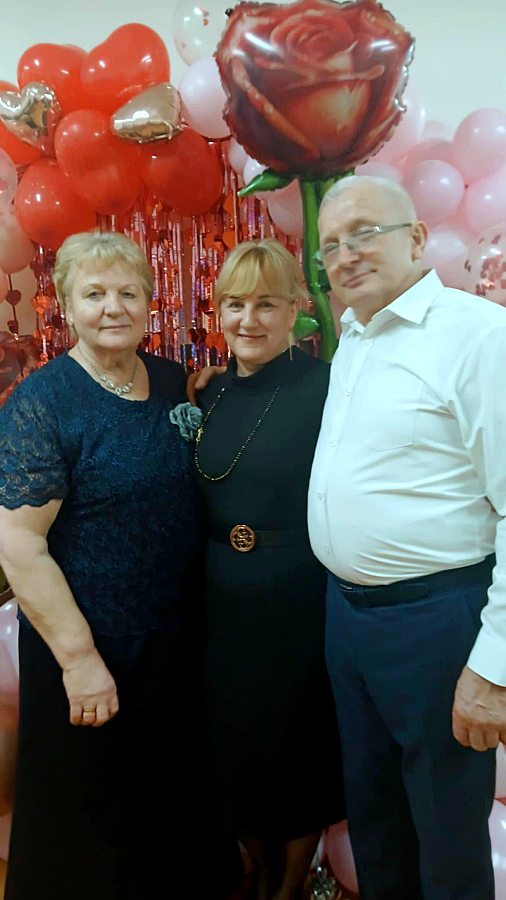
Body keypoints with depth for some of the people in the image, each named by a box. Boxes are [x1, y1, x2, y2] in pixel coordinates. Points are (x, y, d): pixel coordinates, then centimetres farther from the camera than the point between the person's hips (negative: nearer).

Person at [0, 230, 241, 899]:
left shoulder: (174, 382, 1)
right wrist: (79, 658, -19)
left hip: (180, 640, 6)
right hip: (89, 650, -5)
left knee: (177, 796, 25)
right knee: (91, 825, 16)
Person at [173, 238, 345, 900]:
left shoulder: (323, 386, -13)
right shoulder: (212, 394, 5)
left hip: (299, 602, -5)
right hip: (224, 603, 6)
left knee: (298, 744, 15)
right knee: (236, 743, 20)